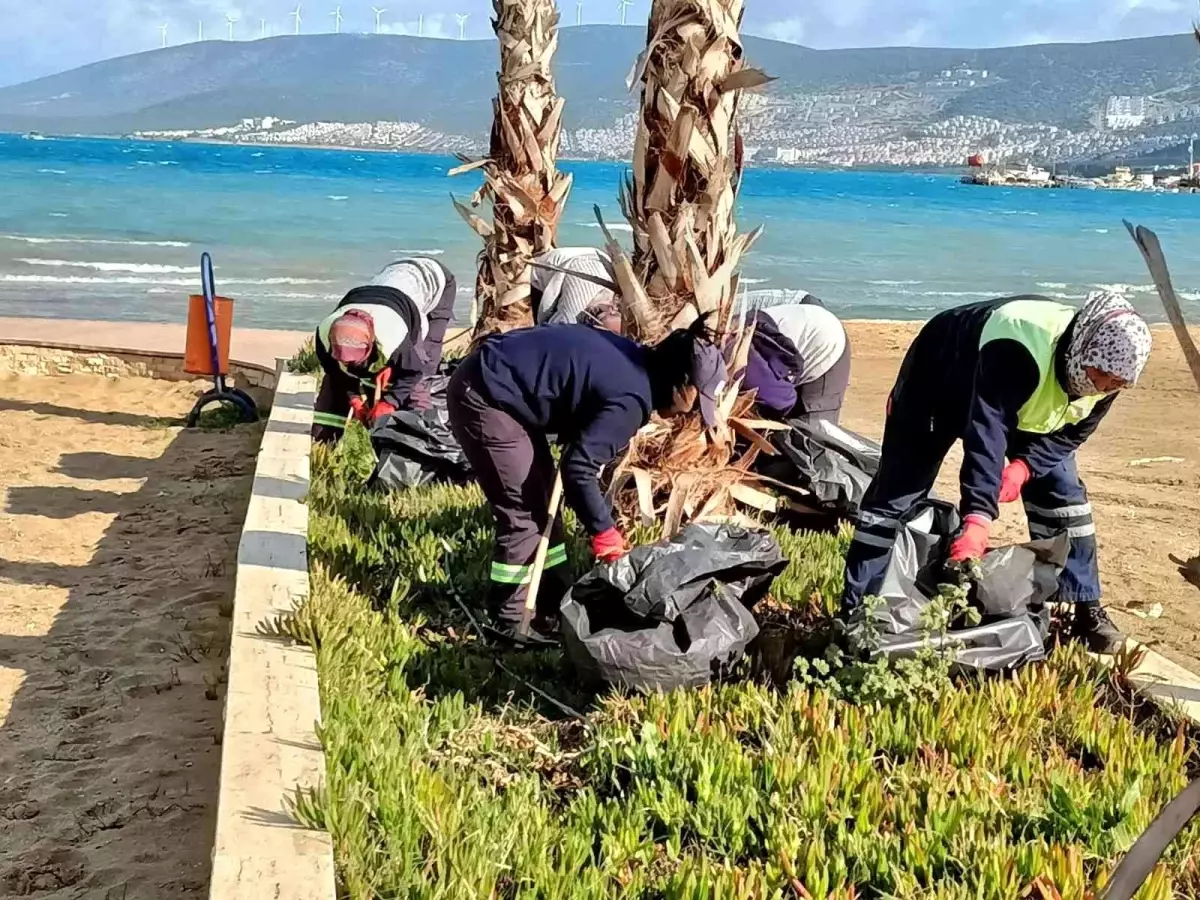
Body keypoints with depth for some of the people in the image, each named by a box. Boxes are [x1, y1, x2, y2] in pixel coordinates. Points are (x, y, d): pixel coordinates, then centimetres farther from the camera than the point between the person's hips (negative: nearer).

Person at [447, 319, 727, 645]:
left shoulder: (631, 361, 8)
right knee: (524, 514, -4)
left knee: (540, 503, 16)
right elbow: (579, 468, -20)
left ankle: (554, 603, 27)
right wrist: (604, 530, -9)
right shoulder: (633, 398, -20)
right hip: (486, 398, -10)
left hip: (495, 384, 10)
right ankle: (509, 621, 7)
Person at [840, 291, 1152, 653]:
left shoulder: (1103, 368, -22)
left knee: (1061, 490, -3)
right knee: (898, 489, -11)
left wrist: (1025, 465, -27)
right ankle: (857, 610, -7)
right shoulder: (1016, 351, -45)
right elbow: (986, 432, -51)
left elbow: (1069, 433, -8)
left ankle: (1085, 608, 8)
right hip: (939, 377, -6)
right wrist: (977, 518, -60)